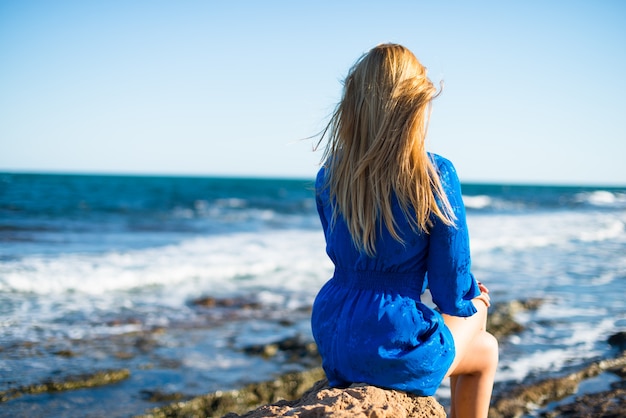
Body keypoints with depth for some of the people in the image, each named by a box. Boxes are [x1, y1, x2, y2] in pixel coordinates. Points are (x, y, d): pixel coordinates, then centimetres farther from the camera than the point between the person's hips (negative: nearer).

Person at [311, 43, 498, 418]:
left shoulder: (329, 175, -2)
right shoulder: (435, 176, -19)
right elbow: (451, 291, -14)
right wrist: (475, 301, 12)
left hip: (330, 338, 6)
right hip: (393, 345, -6)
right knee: (486, 349, 28)